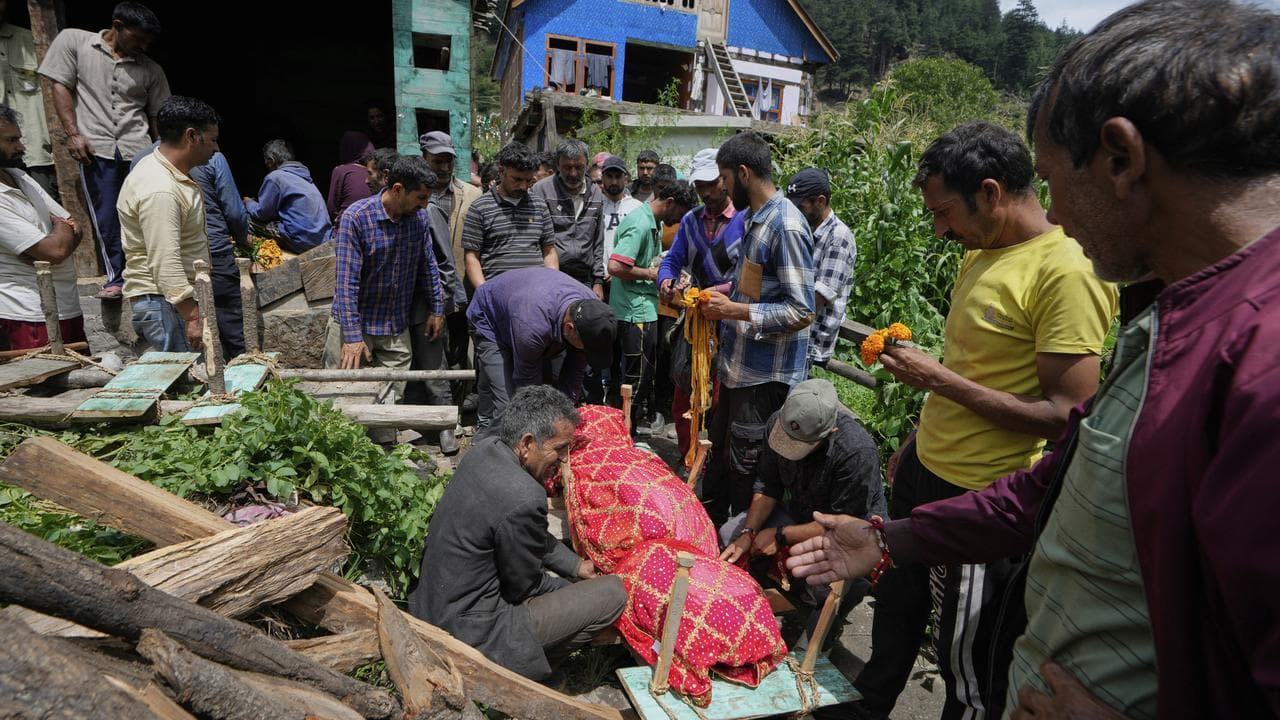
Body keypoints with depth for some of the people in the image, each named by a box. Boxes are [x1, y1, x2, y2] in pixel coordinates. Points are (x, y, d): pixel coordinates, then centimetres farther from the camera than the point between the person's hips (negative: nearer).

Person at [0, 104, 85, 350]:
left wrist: (60, 237, -11)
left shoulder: (21, 178, 12)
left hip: (68, 308, 9)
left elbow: (75, 230, 12)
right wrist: (62, 228, 2)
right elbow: (56, 250, -21)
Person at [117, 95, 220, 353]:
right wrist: (193, 317, -28)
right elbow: (165, 263, -27)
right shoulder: (159, 190, -22)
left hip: (180, 295, 10)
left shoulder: (171, 172, 12)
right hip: (163, 302, -10)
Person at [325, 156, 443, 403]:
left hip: (397, 327, 4)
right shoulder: (356, 218, -17)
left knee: (393, 398, 6)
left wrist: (436, 308, 10)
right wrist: (352, 336, -21)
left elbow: (428, 265, 11)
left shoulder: (419, 218, -1)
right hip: (353, 320, -4)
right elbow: (347, 281, -19)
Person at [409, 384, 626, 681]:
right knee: (614, 592, -7)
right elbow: (524, 586, -13)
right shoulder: (523, 497, -30)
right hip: (472, 631, -9)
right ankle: (523, 666, 4)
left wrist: (575, 565, 14)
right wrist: (571, 588, 6)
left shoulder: (486, 449, -3)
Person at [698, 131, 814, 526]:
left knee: (744, 466, 5)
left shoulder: (786, 227, -20)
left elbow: (801, 311, -23)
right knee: (717, 451, 23)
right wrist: (727, 292, 8)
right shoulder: (754, 219, 9)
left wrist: (734, 310, -20)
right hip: (737, 365, 10)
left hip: (765, 374, -10)